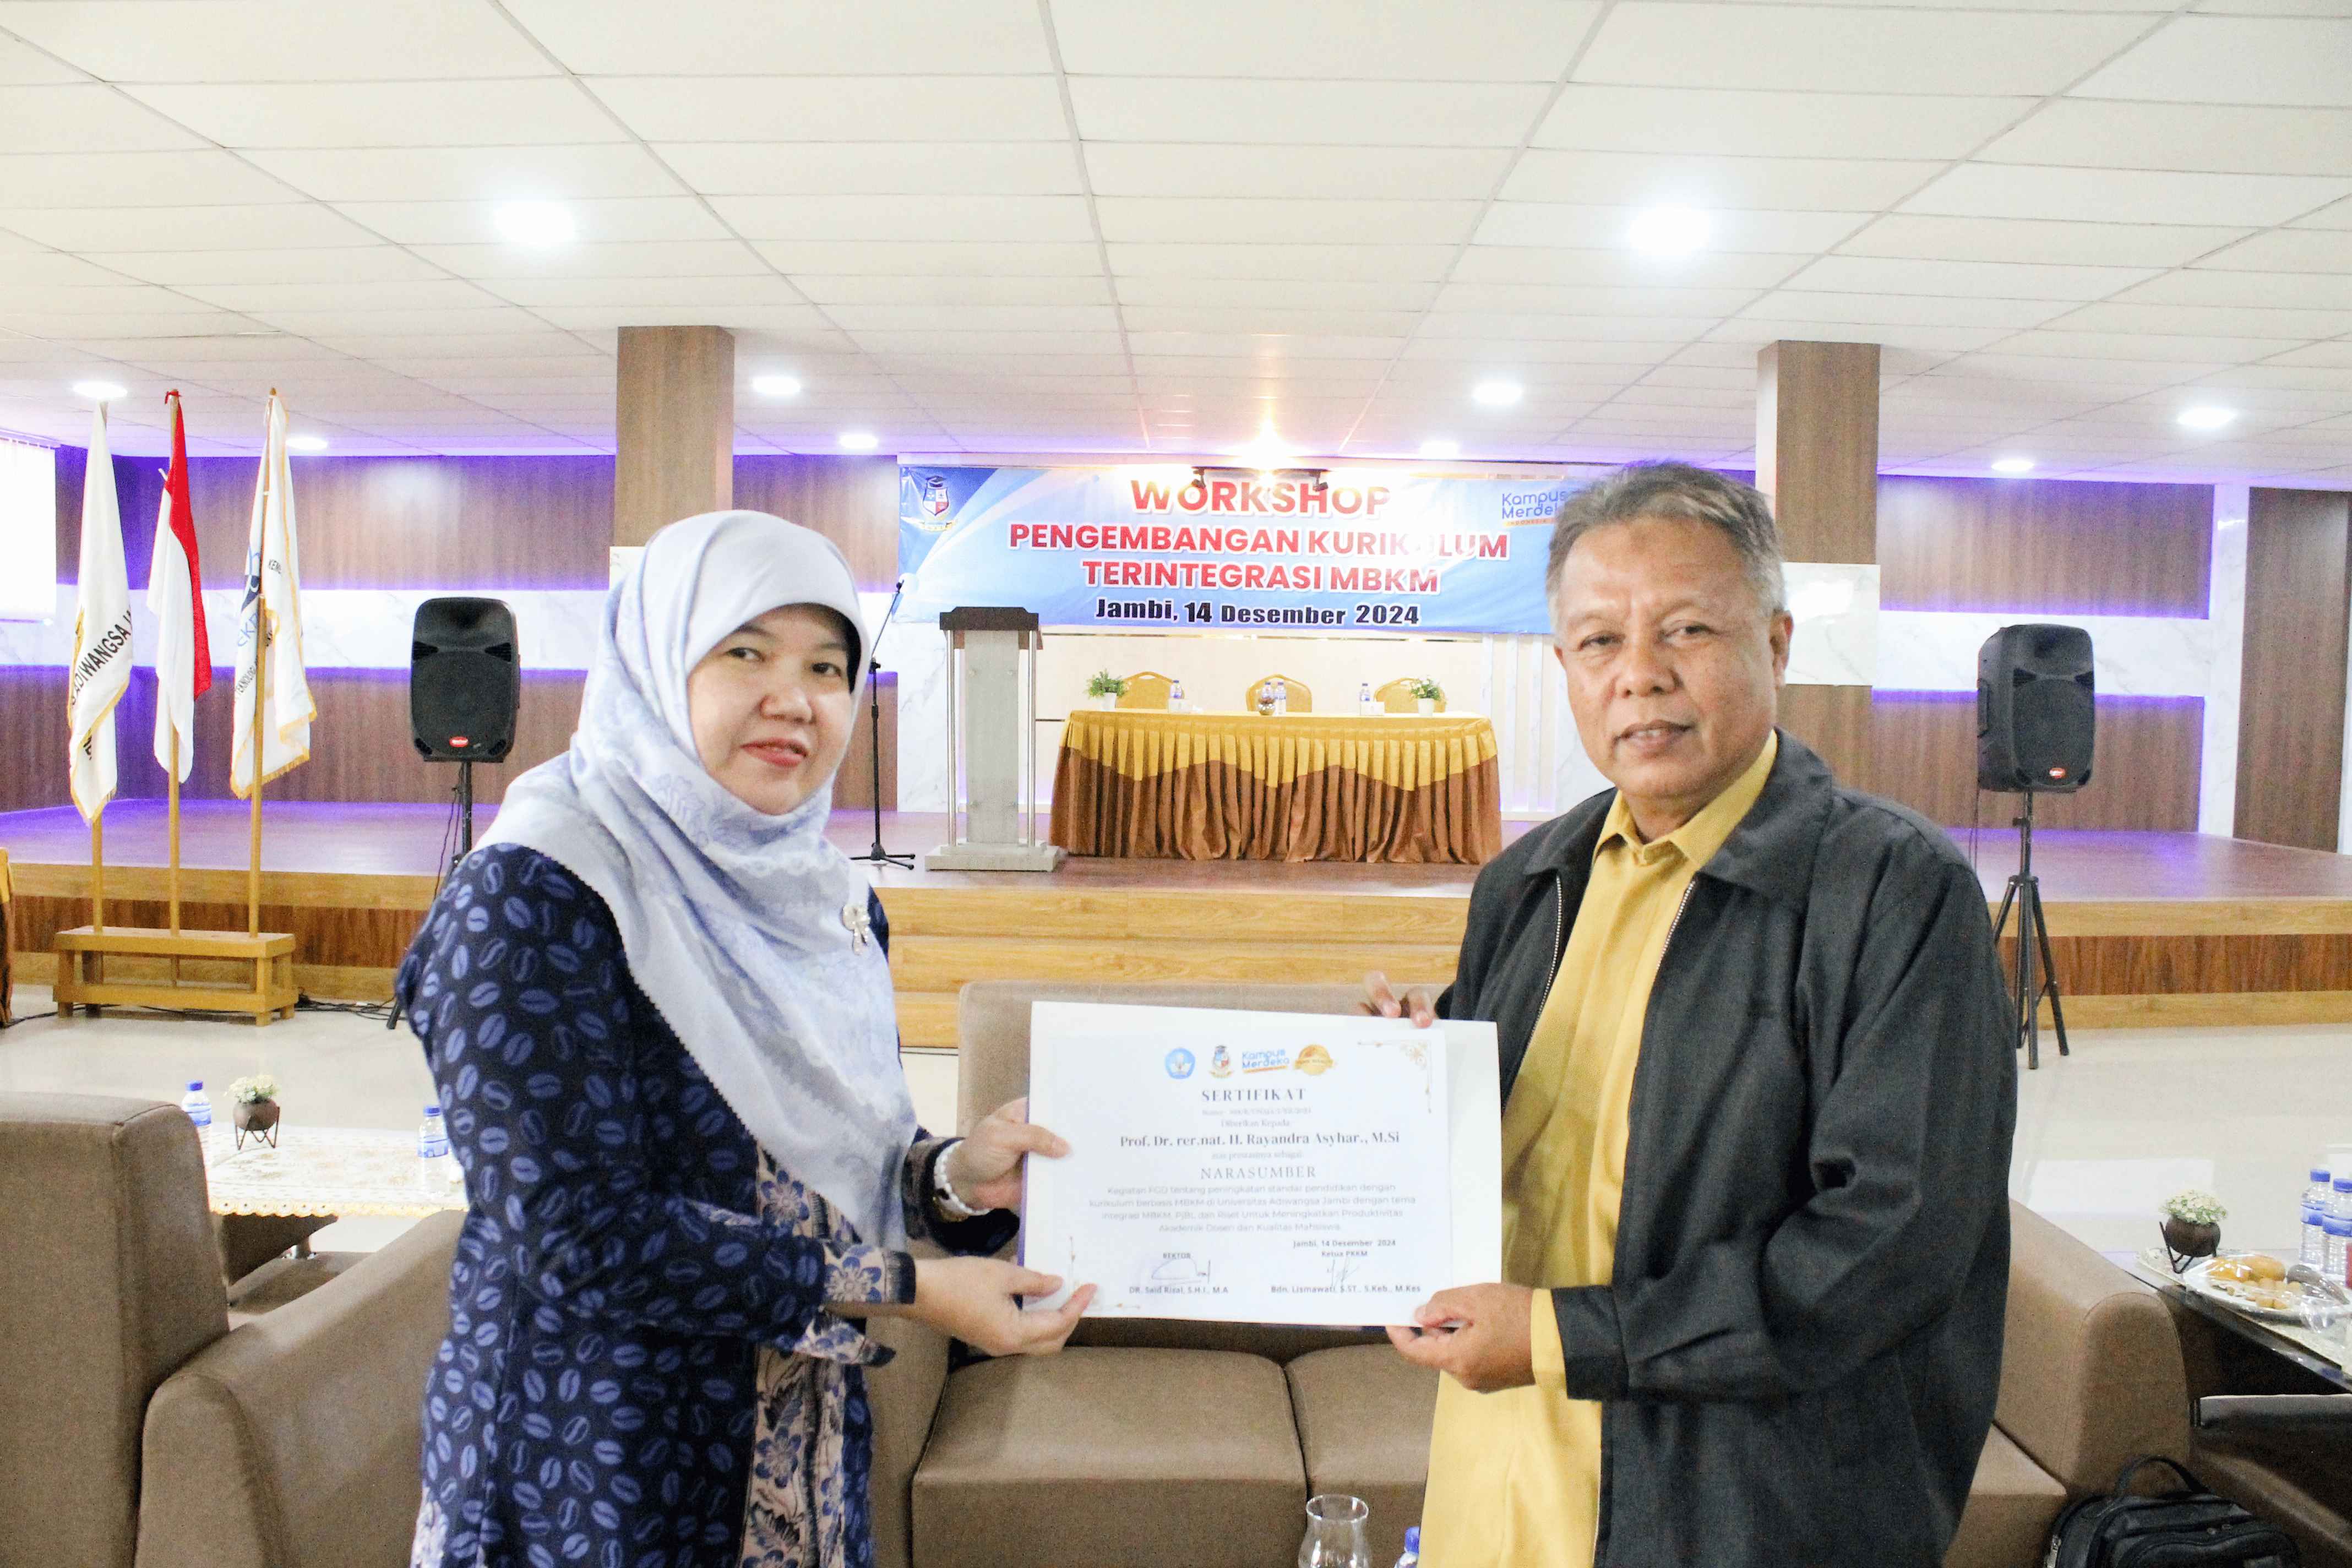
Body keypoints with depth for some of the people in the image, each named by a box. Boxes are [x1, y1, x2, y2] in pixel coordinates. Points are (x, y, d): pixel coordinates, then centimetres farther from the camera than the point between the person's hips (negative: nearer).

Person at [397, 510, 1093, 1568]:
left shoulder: (824, 898, 2)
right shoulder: (536, 897, -19)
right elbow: (577, 1235, -24)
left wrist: (953, 1179, -12)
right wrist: (907, 1289, -22)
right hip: (590, 1479, -6)